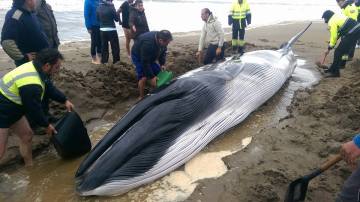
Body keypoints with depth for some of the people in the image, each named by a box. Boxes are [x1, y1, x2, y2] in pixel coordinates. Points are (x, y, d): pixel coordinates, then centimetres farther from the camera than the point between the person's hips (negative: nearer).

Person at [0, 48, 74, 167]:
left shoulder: (34, 68, -5)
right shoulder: (31, 85, -33)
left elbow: (49, 87, 10)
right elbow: (34, 108, -22)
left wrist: (65, 101, 8)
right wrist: (47, 125, -6)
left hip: (13, 109, 10)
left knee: (27, 135, 15)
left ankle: (29, 167, 29)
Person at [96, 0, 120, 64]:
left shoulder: (99, 7, 4)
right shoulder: (111, 7, -12)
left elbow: (98, 18, 11)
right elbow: (117, 19, -5)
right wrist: (117, 13, 12)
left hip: (102, 29, 6)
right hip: (111, 30, -5)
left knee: (104, 46, 12)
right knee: (115, 46, 4)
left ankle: (104, 61, 18)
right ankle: (116, 61, 7)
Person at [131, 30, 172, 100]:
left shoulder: (161, 40, -20)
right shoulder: (147, 43, -43)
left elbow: (163, 52, -1)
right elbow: (145, 62, -37)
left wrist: (162, 64, -14)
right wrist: (151, 77, -32)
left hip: (150, 57, 8)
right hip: (138, 56, -7)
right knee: (143, 77, -19)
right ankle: (141, 97, -4)